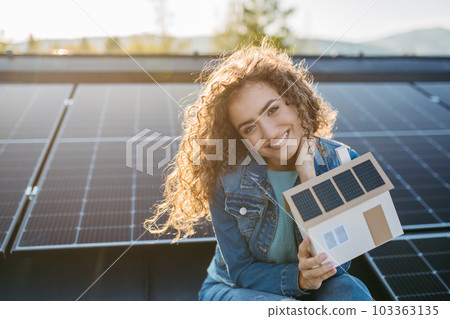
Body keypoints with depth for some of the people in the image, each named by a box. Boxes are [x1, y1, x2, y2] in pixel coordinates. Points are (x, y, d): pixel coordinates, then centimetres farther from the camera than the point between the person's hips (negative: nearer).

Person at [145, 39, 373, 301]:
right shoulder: (225, 177, -21)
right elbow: (241, 271, -12)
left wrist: (309, 179, -28)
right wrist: (298, 278, -32)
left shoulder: (342, 163, -16)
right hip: (236, 288, -2)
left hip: (317, 287, 3)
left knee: (353, 295, -29)